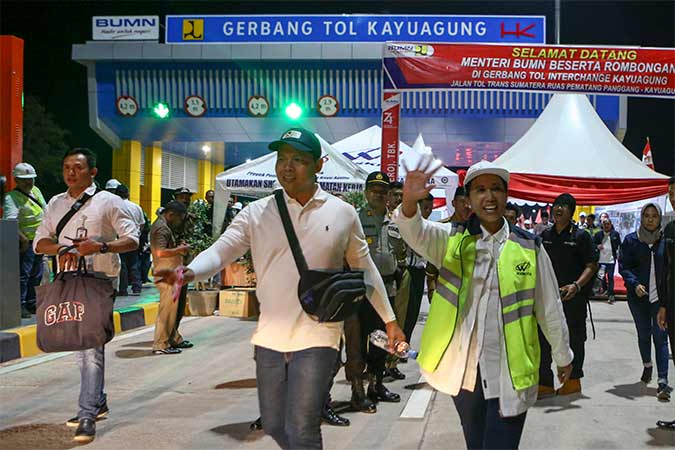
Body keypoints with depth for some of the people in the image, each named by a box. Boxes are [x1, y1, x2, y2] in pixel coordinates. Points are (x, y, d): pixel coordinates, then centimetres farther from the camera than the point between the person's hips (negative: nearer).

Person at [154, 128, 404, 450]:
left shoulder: (343, 214, 0)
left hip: (317, 338, -2)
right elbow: (221, 250, -9)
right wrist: (190, 272, -31)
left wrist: (389, 320, 12)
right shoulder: (256, 213, 0)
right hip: (269, 338, 3)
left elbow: (365, 269, 9)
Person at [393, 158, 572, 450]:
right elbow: (416, 234, -20)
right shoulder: (452, 240, 1)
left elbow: (549, 308, 7)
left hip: (510, 373, -2)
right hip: (463, 369, 2)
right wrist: (410, 201, -41)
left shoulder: (529, 248, -1)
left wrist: (563, 356, 16)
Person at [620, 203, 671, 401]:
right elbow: (624, 266, 0)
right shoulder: (631, 240, 0)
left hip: (661, 296, -1)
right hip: (638, 296, 1)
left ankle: (662, 382, -10)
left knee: (660, 337, -8)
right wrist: (635, 284, -17)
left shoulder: (666, 241, 0)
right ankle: (647, 365, 42)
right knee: (643, 334, 16)